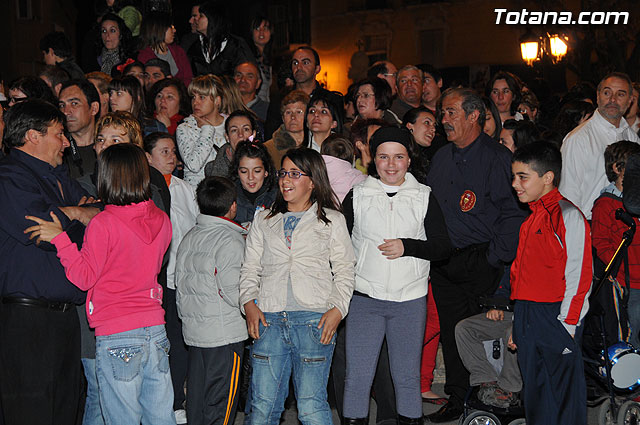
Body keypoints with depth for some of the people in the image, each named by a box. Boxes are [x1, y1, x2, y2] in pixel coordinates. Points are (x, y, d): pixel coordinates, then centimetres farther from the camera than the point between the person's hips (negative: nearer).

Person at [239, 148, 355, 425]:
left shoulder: (331, 220, 11)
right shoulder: (264, 220, 18)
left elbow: (344, 269, 8)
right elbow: (250, 268, 17)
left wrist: (338, 308, -6)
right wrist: (249, 302, 0)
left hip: (314, 319, -2)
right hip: (269, 319, 3)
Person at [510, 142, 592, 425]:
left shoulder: (568, 215, -10)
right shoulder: (529, 218, 16)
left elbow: (579, 275, -14)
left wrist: (568, 325, -17)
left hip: (556, 319, -8)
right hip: (527, 322, 8)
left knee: (562, 395, -2)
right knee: (534, 397, 13)